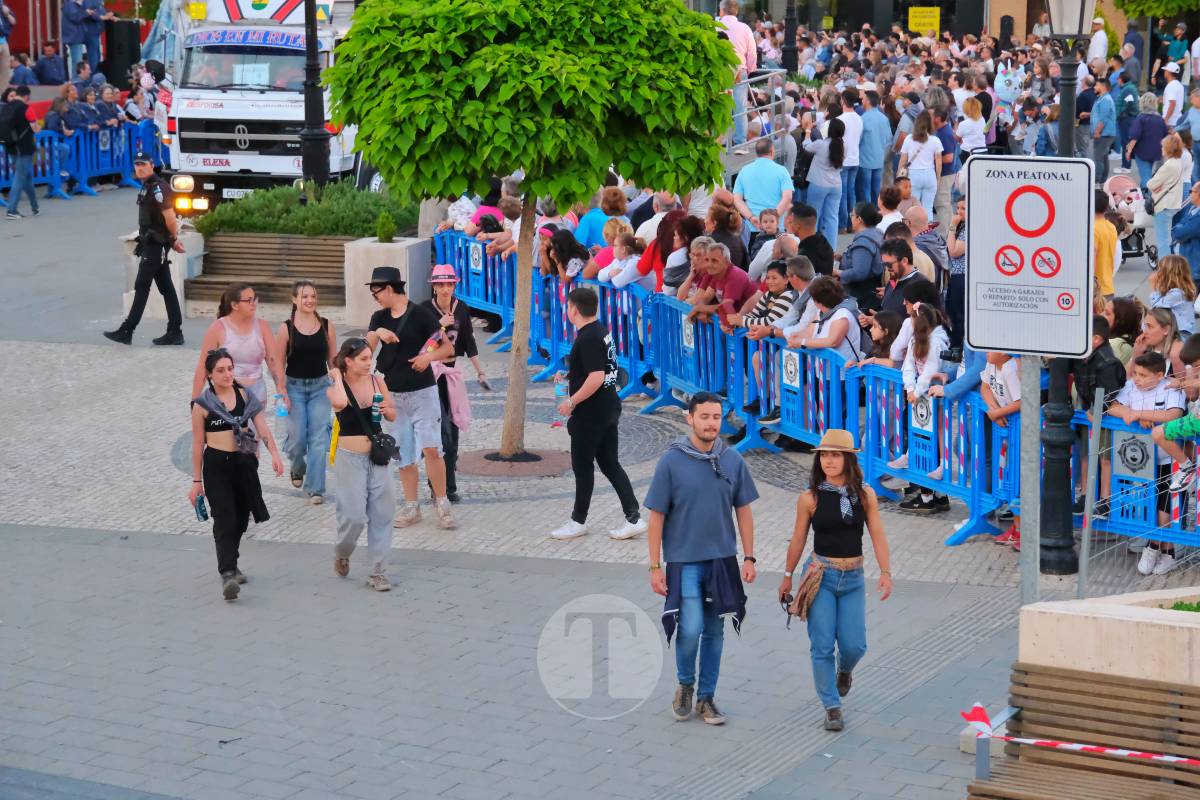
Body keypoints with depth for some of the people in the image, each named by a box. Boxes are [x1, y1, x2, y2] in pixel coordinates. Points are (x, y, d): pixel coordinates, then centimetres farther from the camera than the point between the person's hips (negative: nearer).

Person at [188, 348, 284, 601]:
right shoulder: (202, 404, -3)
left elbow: (262, 427, -3)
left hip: (244, 463, 4)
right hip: (216, 465, -4)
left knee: (241, 518, 13)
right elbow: (198, 443, 1)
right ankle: (227, 574, -19)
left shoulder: (246, 396, 5)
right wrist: (197, 481, 2)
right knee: (225, 519, -13)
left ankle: (230, 563, 34)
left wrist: (274, 453, -20)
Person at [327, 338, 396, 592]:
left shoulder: (376, 381, 2)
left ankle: (378, 572, 13)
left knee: (382, 515, 3)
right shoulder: (336, 388, -9)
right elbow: (339, 402, -35)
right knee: (354, 516, -5)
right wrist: (337, 377, -18)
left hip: (377, 456, 4)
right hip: (350, 458, -4)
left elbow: (392, 416, 13)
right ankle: (341, 555, 26)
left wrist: (387, 409, -10)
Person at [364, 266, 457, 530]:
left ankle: (442, 503, -1)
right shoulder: (379, 318, 8)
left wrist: (429, 356, -22)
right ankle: (411, 507, 15)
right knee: (403, 454, 8)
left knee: (431, 449, -12)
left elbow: (448, 348, -4)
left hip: (422, 392, -5)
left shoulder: (420, 314, -6)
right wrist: (377, 333, -25)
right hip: (393, 395, 5)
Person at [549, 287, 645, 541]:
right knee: (610, 464, 11)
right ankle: (634, 518, 8)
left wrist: (572, 401, -19)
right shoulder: (602, 331, 10)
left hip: (590, 414, -9)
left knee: (582, 466, 4)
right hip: (609, 409, 9)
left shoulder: (587, 339, -20)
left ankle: (578, 521, 16)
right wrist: (570, 376, 27)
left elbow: (597, 377, -27)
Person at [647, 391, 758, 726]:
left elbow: (743, 510, 8)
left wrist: (749, 557, 5)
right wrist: (655, 566, -6)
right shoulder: (671, 461, -9)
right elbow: (657, 516, -5)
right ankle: (685, 684, 15)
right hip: (683, 560, -3)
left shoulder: (733, 460, 0)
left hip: (723, 560, 4)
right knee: (690, 629, -12)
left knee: (714, 632, 10)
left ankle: (706, 698, 23)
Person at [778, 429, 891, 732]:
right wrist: (787, 576, 13)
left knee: (854, 646, -1)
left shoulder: (865, 495, -1)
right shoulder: (810, 498, -4)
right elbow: (798, 539, 6)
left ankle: (844, 670, 36)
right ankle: (832, 708, 9)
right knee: (822, 647, -4)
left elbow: (877, 536, -2)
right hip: (821, 576, -1)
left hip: (853, 578, 1)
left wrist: (885, 572, -12)